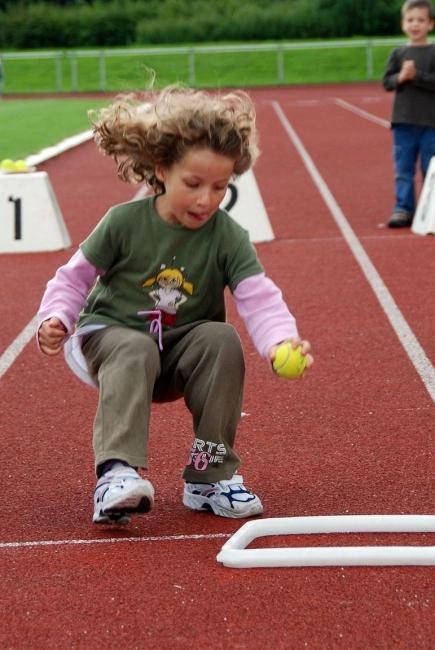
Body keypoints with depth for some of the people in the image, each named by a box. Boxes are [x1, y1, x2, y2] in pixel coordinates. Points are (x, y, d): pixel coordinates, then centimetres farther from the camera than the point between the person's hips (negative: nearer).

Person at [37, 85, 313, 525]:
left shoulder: (227, 238, -10)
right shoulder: (124, 223, -13)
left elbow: (259, 298, -21)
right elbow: (76, 276, -1)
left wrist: (281, 341, -41)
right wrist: (56, 318, -20)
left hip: (182, 350, 2)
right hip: (111, 335, -2)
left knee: (223, 340, -28)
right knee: (135, 352, -36)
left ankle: (210, 476, -19)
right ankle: (116, 473, -48)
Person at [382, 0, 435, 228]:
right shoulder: (398, 54, 6)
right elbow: (386, 82, 3)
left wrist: (416, 76, -21)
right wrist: (401, 77, -15)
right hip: (403, 122, 2)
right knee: (403, 169, 3)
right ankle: (403, 209, 7)